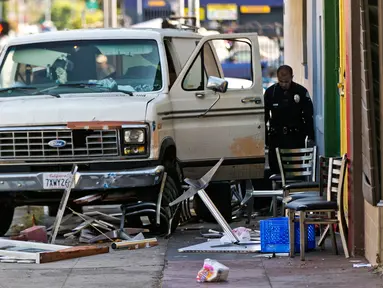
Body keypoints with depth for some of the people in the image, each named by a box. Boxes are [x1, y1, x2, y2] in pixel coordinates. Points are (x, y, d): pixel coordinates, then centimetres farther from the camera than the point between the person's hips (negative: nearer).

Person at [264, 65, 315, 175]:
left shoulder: (301, 91, -1)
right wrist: (263, 139, 3)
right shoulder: (270, 92, 2)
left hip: (296, 137, -1)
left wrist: (310, 137, -4)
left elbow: (309, 116, 3)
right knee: (275, 169, 1)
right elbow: (264, 116, 7)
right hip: (276, 137, 1)